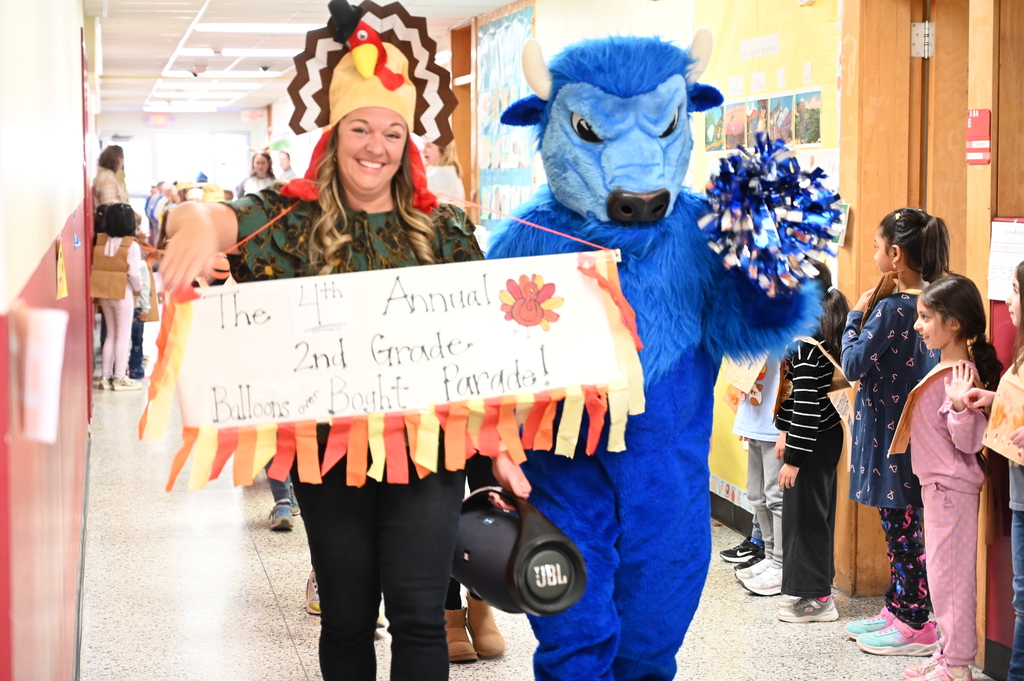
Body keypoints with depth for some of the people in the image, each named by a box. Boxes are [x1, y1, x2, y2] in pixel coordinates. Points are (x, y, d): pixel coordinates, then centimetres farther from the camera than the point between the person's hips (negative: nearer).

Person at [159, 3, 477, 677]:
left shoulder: (443, 228, 3)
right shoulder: (296, 215, 0)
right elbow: (228, 220, -18)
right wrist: (197, 221, -44)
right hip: (329, 447, 1)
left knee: (418, 615, -2)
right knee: (346, 617, 13)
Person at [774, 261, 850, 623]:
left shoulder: (807, 342, -22)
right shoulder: (819, 333, 9)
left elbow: (807, 404, -23)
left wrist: (793, 457, -20)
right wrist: (785, 431, 21)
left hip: (814, 441, -10)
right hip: (823, 437, 10)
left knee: (806, 514, -1)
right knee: (809, 512, 17)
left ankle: (817, 598, 7)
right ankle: (813, 585, 27)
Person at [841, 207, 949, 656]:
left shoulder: (892, 308, -20)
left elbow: (854, 364, -16)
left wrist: (858, 314, -6)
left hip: (893, 431, -9)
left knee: (901, 524, -1)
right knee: (898, 522, 17)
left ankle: (916, 626, 6)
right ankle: (898, 610, 27)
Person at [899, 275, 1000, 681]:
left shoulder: (961, 376, -19)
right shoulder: (942, 371, 8)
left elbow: (967, 443, -22)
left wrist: (960, 405, -34)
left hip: (952, 488, -10)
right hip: (938, 484, 10)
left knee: (950, 573, -2)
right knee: (940, 572, 16)